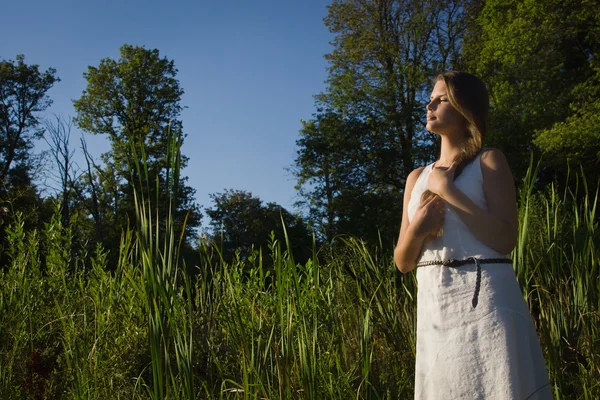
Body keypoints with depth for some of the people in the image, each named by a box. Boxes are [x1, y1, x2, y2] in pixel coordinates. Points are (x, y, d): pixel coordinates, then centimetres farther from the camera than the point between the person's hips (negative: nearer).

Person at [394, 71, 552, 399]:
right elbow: (403, 263, 13)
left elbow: (505, 240, -13)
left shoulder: (489, 162, 1)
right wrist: (416, 229, -8)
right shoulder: (416, 178, 15)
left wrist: (447, 190, -11)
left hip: (485, 299, -5)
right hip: (434, 309, 5)